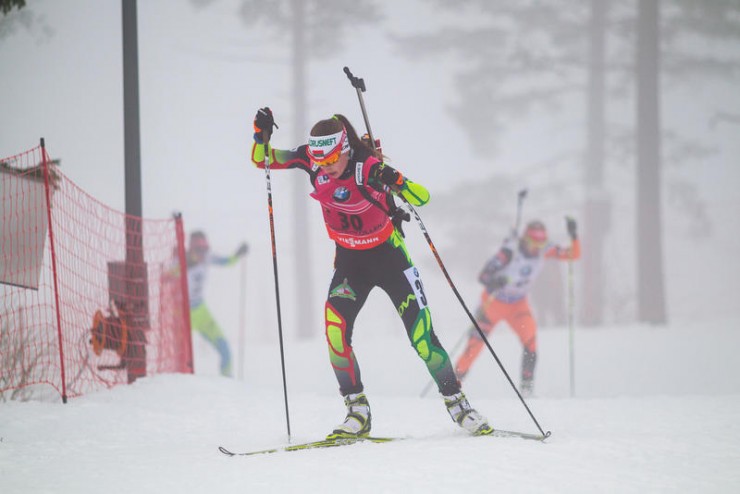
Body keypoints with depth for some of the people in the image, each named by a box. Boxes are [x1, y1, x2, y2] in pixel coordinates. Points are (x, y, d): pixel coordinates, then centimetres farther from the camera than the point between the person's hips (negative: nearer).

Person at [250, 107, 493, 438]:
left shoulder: (368, 166, -25)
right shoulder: (311, 160, -13)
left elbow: (422, 197, -28)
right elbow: (262, 160, -4)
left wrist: (393, 180, -47)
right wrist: (262, 135, -25)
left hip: (387, 254, -4)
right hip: (349, 260, 4)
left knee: (421, 336, -7)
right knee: (334, 326, -19)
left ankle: (458, 405, 10)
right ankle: (357, 412, -11)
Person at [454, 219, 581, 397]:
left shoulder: (543, 250, -14)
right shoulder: (510, 252, -28)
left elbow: (574, 254, -12)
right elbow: (483, 275, -31)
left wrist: (573, 235, -31)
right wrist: (493, 282, -53)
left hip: (518, 305, 3)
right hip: (494, 302, -3)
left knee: (530, 338, -23)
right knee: (475, 345, -2)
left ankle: (527, 386, -18)